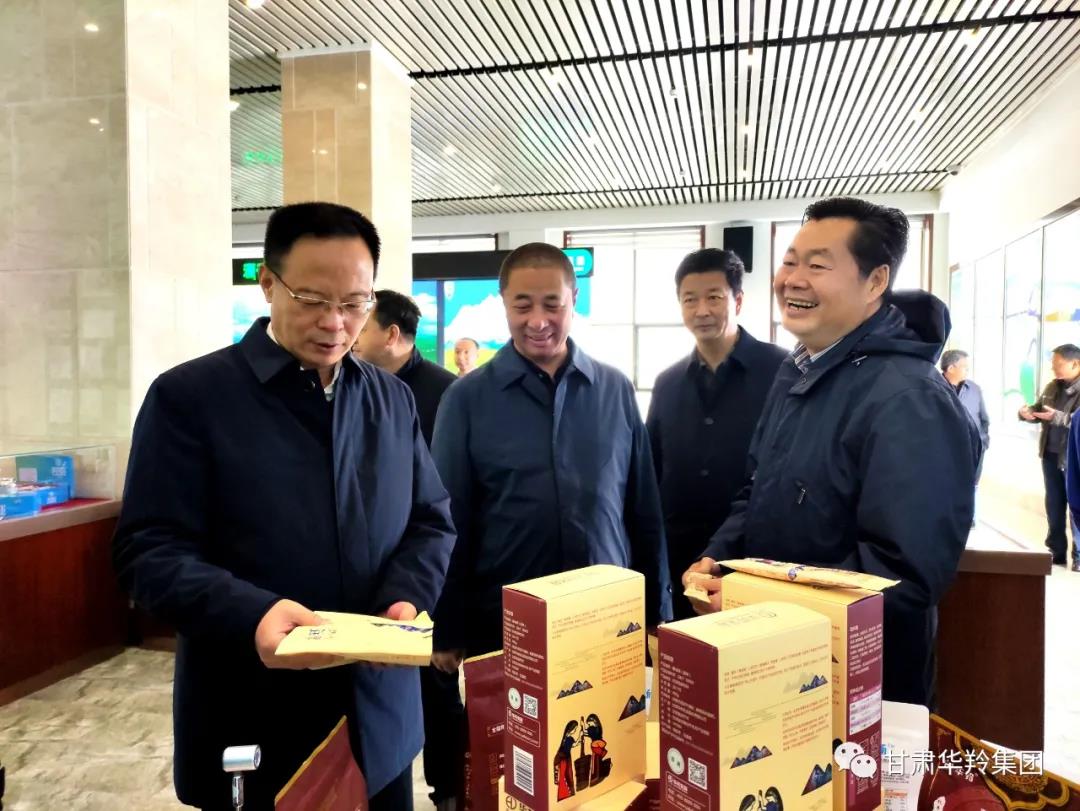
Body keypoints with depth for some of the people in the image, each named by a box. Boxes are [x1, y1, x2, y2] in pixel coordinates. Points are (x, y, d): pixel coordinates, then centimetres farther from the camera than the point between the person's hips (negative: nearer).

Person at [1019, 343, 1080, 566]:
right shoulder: (1053, 386, 9)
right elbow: (1039, 409, 16)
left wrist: (1058, 416, -33)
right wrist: (1027, 412, -5)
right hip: (1051, 455, 7)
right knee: (1054, 505, 15)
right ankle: (1056, 551, 27)